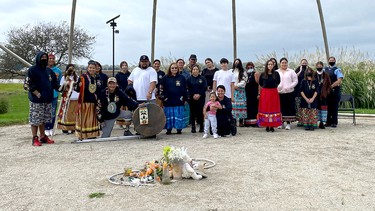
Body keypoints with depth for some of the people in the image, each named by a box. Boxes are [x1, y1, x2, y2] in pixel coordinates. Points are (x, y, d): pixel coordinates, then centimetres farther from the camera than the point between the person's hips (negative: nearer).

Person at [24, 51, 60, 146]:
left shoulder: (49, 71, 15)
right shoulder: (32, 70, -4)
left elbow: (54, 83, 20)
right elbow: (27, 84, -10)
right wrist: (37, 93, -15)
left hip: (48, 100, 6)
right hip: (36, 100, -6)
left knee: (44, 119, 12)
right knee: (35, 119, -3)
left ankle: (43, 137, 21)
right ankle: (35, 138, 4)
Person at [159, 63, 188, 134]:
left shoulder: (182, 78, 8)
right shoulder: (165, 78, 6)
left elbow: (185, 89, 10)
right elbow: (161, 89, 6)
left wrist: (185, 99, 7)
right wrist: (163, 98, -1)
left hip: (179, 101, 0)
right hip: (168, 101, 0)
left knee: (179, 115, 1)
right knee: (169, 116, 4)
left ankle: (179, 129, 11)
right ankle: (168, 129, 12)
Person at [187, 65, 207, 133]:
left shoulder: (202, 78, 6)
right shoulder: (189, 79, 8)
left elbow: (205, 88, -2)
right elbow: (188, 88, 1)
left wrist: (199, 95, -13)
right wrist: (193, 95, -11)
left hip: (201, 98, -1)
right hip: (192, 98, 1)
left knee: (200, 112, -1)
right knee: (192, 112, 1)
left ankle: (201, 127, 7)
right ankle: (193, 127, 7)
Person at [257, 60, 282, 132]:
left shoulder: (276, 74, 2)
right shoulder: (263, 74, 1)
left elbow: (278, 83, 13)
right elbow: (260, 85, 8)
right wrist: (259, 94, 7)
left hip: (274, 93, 1)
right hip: (265, 93, -1)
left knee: (274, 109, 3)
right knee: (265, 109, 1)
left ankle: (272, 126, 10)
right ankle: (267, 126, 9)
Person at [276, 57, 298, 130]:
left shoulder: (291, 71, 6)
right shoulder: (276, 72, 10)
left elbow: (296, 81, 3)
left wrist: (289, 87, -12)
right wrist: (276, 87, -11)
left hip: (289, 92, -1)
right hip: (279, 93, 1)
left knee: (289, 107, -1)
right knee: (281, 107, 4)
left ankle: (288, 123, 6)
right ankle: (281, 122, 17)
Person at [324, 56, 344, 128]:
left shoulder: (337, 70, -3)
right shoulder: (325, 69, 12)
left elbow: (339, 80, -13)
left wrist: (331, 86, -19)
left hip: (335, 91, -4)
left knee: (334, 107, -1)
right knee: (328, 106, 7)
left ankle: (334, 122, 5)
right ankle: (328, 122, 14)